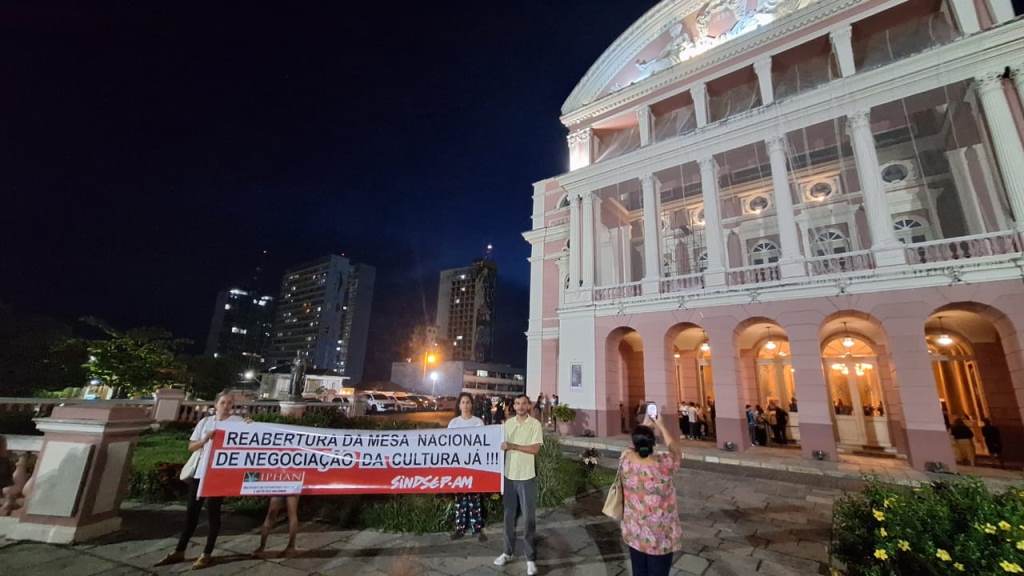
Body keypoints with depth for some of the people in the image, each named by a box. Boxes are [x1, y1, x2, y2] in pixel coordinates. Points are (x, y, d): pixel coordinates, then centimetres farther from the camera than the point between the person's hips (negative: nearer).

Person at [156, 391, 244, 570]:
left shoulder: (237, 421, -6)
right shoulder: (205, 421, 7)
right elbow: (191, 447, 9)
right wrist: (205, 439, -11)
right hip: (200, 472, 4)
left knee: (213, 512, 4)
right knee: (191, 511, 14)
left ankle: (207, 554, 17)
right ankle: (179, 552, 30)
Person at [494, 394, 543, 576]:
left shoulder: (535, 424, -9)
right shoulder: (508, 423, 5)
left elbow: (535, 449, -16)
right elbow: (504, 446, 10)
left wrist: (513, 446, -21)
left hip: (527, 476, -4)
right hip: (509, 475, 4)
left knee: (529, 518, 6)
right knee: (509, 515, 15)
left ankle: (531, 558, 18)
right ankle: (508, 552, 31)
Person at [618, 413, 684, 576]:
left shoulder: (625, 460, -16)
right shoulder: (663, 464, -26)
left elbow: (635, 446, 8)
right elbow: (676, 448, -4)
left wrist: (646, 425, 14)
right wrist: (660, 425, 4)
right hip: (660, 537, -3)